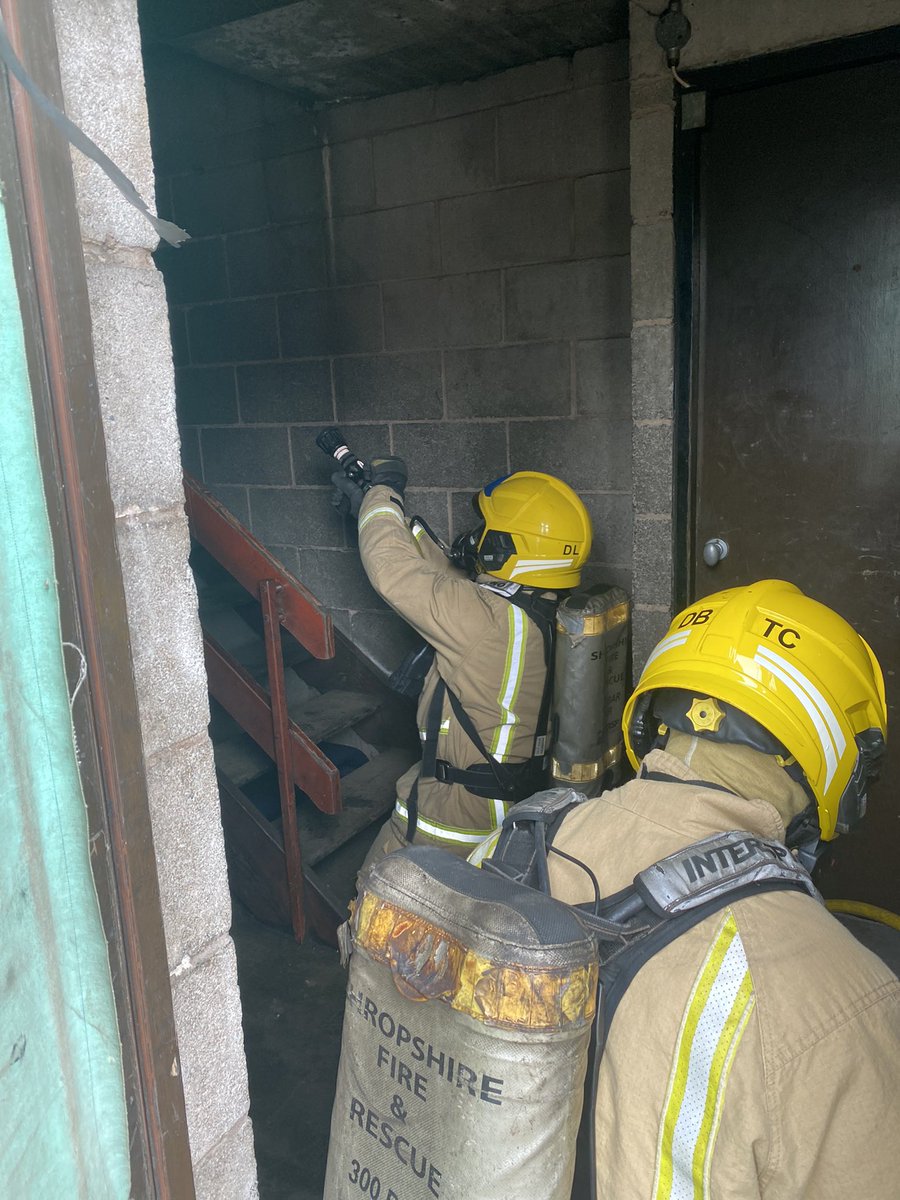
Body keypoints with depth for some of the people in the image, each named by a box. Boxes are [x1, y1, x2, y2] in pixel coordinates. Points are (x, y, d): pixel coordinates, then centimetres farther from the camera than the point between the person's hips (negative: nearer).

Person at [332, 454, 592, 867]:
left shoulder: (486, 619, -30)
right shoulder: (539, 609, -2)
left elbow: (391, 569, -26)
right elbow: (447, 575, 7)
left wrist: (385, 490, -8)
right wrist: (378, 504, 10)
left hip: (461, 810, -8)